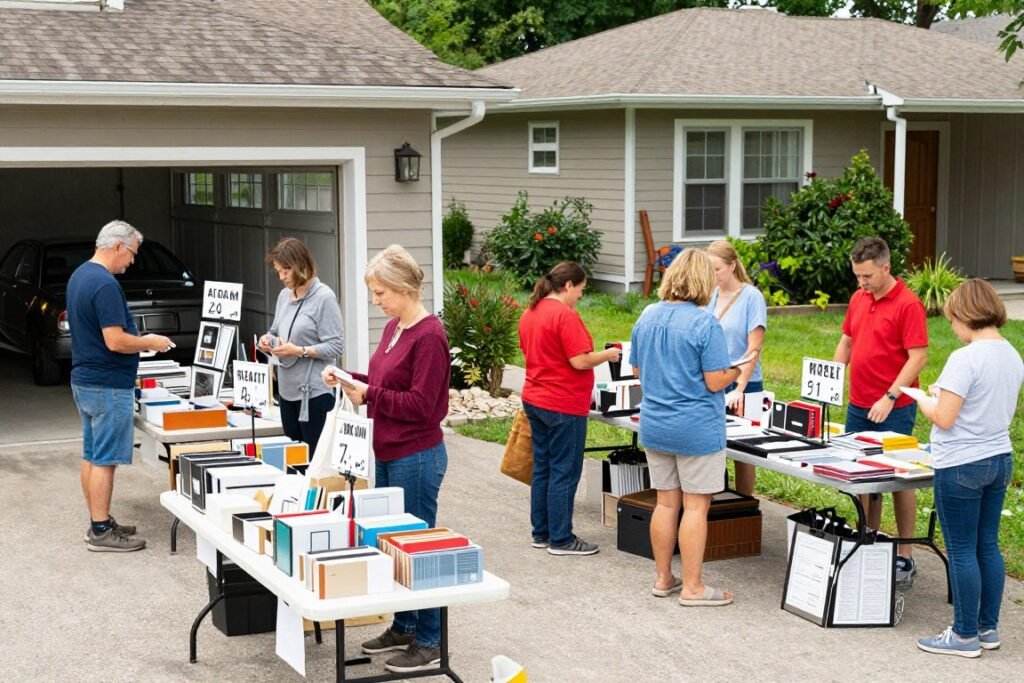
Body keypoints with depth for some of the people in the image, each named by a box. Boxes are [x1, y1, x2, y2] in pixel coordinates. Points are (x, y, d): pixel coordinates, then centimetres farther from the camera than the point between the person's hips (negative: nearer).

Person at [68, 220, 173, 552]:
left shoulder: (79, 276, 11)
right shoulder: (105, 284, -21)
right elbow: (116, 341, -25)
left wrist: (139, 339, 15)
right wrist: (150, 343, -9)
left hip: (84, 380, 10)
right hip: (107, 386, -10)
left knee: (91, 456, 14)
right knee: (104, 460, -4)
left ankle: (99, 522, 22)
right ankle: (101, 532, 1)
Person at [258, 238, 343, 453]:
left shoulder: (324, 297, -11)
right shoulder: (284, 296, 10)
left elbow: (336, 346, -15)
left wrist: (299, 351, -23)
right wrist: (268, 341, -1)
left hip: (315, 393, -7)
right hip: (287, 390, 7)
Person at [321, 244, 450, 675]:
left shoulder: (429, 336, -19)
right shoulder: (393, 327, 9)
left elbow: (420, 405, -20)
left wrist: (368, 395, -19)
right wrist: (350, 380, 3)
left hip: (416, 457, -9)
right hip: (388, 453, 9)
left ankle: (429, 643, 10)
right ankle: (403, 627, 29)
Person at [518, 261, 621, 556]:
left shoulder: (530, 313, 10)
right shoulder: (565, 315, -18)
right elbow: (580, 361, -21)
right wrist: (608, 354, -6)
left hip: (534, 400, 9)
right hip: (563, 406, -9)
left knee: (542, 468, 14)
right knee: (565, 472, -1)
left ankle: (541, 533, 21)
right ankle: (561, 539, 4)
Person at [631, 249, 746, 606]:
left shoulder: (647, 317, 3)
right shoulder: (705, 323, -17)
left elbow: (638, 370, 12)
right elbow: (715, 382, -16)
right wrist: (739, 367, 1)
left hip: (654, 426, 6)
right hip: (697, 430, -6)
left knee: (666, 502, 14)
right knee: (695, 506, 1)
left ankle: (663, 578, 22)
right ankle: (692, 588, 5)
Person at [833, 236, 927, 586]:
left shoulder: (908, 304, -13)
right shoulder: (858, 299, 9)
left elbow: (918, 357, -16)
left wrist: (890, 398, -20)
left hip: (893, 409, -7)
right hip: (858, 405, 7)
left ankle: (905, 557, 9)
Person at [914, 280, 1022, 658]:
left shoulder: (965, 359, -20)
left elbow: (944, 418, -21)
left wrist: (925, 402, -1)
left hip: (961, 467, -8)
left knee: (962, 551, 2)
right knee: (988, 546, 16)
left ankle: (965, 636, 10)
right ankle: (988, 628, 24)